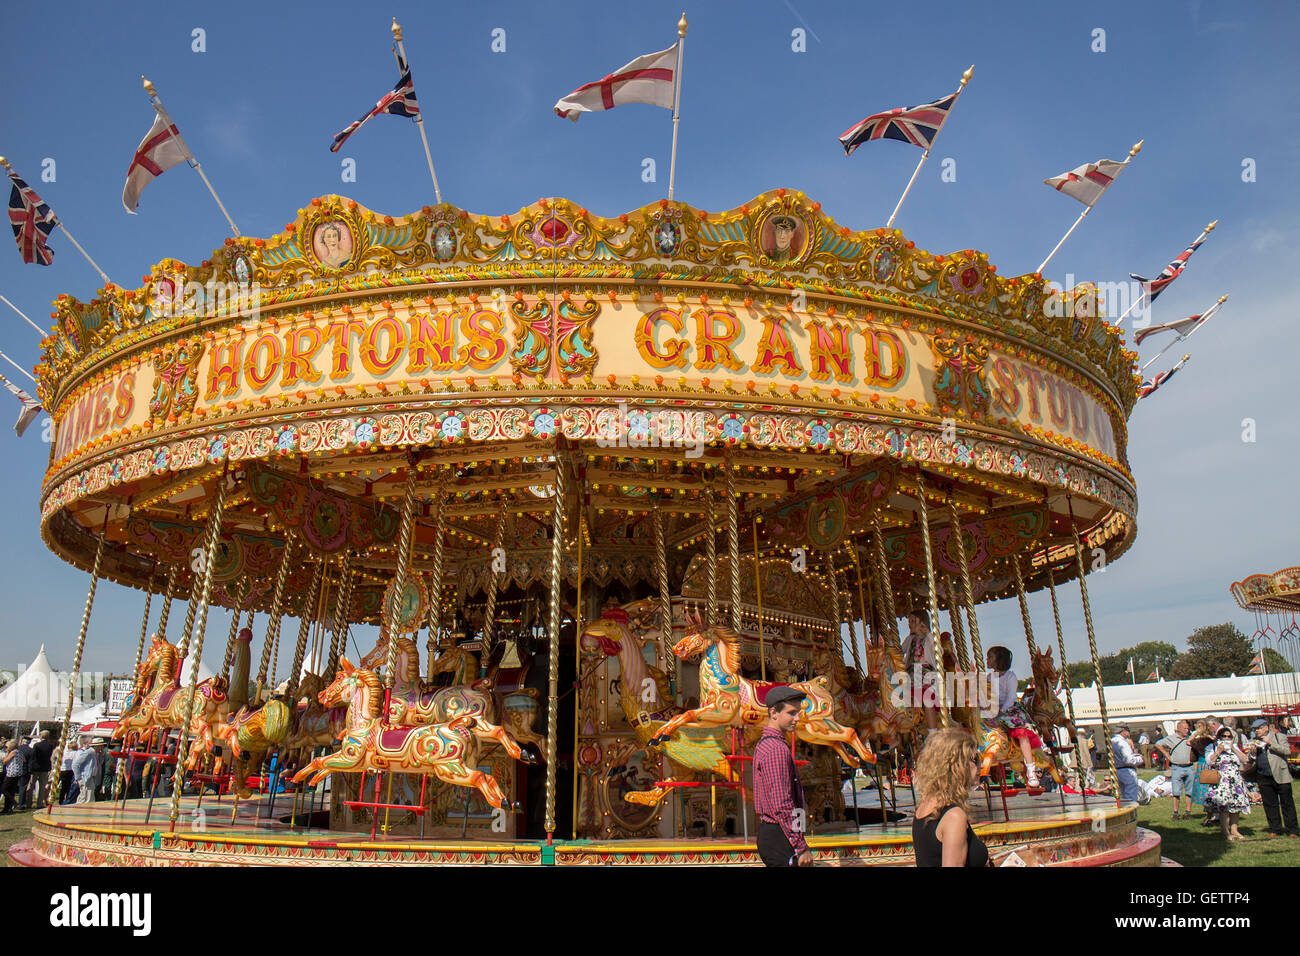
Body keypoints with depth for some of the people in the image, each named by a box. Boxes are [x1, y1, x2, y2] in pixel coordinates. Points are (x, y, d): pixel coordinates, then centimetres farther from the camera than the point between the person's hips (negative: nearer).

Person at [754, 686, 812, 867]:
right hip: (781, 838, -10)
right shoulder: (777, 749, -17)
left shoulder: (763, 744, 14)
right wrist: (802, 848, -18)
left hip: (766, 831, 10)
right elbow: (782, 806, -21)